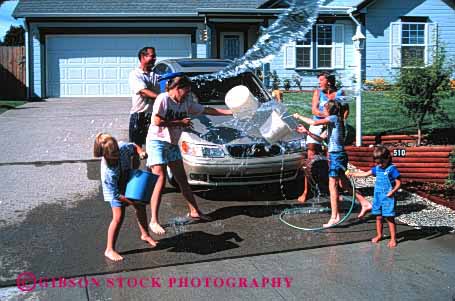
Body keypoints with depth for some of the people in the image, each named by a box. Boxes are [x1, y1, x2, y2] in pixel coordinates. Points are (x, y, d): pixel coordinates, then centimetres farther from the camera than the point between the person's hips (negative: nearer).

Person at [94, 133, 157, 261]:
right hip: (116, 191, -6)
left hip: (130, 182, 6)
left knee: (141, 207, 15)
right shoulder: (107, 173, -39)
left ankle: (145, 234, 40)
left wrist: (141, 152, -23)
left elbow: (134, 147, -3)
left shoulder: (122, 147, -29)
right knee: (118, 217, -14)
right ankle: (109, 250, 0)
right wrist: (132, 202, -32)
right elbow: (116, 195, -31)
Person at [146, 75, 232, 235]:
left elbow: (207, 110, 9)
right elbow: (156, 121, -19)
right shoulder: (163, 99, -12)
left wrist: (231, 112, 4)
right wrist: (180, 122, -13)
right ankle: (154, 221, -8)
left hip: (172, 144, 7)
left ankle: (194, 211, 22)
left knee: (182, 179, 11)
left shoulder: (186, 103, 8)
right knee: (161, 180, -12)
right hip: (157, 142, -7)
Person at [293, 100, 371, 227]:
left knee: (332, 186, -6)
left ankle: (334, 217, -5)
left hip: (336, 155, -10)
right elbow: (321, 139, 19)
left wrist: (299, 116, -6)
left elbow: (314, 122, -19)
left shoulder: (334, 118, -8)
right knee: (344, 183, 19)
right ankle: (365, 203, 23)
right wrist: (307, 132, 15)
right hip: (340, 155, 10)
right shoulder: (333, 123, 19)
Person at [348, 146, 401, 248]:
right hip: (378, 197, 7)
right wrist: (353, 174, 11)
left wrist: (393, 191, -23)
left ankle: (393, 239, 3)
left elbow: (398, 183, -11)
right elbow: (366, 173, 15)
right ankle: (379, 235, 28)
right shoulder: (377, 168, 8)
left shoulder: (392, 169, -11)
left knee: (390, 218, -3)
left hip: (388, 198, -6)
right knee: (378, 217, 13)